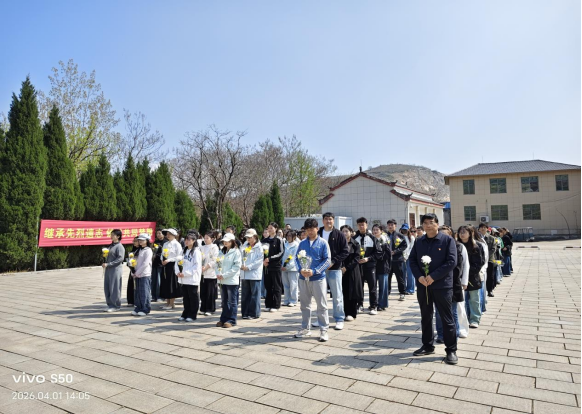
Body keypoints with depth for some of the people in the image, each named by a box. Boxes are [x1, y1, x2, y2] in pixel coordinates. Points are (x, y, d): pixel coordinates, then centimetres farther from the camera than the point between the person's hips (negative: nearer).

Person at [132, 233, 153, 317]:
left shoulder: (148, 250, -7)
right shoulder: (140, 250, 17)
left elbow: (145, 263, -14)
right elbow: (138, 262, 18)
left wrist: (137, 273, -12)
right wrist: (135, 273, 5)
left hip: (145, 275, -7)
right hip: (138, 275, 7)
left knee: (144, 293, -3)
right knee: (137, 293, 9)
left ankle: (145, 310, 4)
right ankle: (138, 308, 17)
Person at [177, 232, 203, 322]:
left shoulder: (196, 251, -10)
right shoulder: (185, 251, 14)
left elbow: (197, 266, -16)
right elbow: (178, 262, 14)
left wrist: (185, 273, -18)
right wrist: (178, 272, -4)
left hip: (192, 279, -7)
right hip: (184, 279, 7)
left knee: (193, 297, 4)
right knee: (186, 297, 15)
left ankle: (192, 315, 13)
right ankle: (185, 314, 25)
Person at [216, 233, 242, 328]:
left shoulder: (236, 252, -7)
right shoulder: (222, 252, 14)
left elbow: (237, 266, -13)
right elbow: (219, 264, 14)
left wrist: (224, 275, -16)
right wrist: (219, 274, -6)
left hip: (232, 280, -6)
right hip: (222, 281, 6)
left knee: (232, 301, 1)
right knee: (224, 301, 13)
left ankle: (231, 320, 7)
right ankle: (224, 319, 21)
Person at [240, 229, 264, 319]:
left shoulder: (259, 247, -3)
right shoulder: (245, 246, 15)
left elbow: (260, 260, -12)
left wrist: (249, 267, -16)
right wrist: (241, 265, -6)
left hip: (254, 274, -6)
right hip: (244, 274, 6)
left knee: (254, 294, -1)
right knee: (245, 294, 10)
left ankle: (254, 313, 6)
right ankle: (245, 312, 18)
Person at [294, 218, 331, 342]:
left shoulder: (323, 243, -3)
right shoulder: (302, 243, 8)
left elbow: (327, 260, -8)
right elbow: (297, 258, 8)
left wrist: (314, 271, -17)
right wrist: (301, 269, -12)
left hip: (318, 278, -4)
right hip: (303, 278, 4)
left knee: (322, 305, 2)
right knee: (305, 305, 14)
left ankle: (324, 330, 12)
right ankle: (305, 328, 27)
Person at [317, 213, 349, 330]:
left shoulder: (339, 235, -2)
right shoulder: (318, 234, 7)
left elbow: (345, 252, -5)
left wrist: (333, 262, -14)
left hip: (334, 269, -3)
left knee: (337, 296, 3)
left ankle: (339, 319, 13)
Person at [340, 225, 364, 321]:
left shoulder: (355, 244, 1)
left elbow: (356, 259, -7)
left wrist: (346, 267, -16)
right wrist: (340, 267, -13)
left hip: (352, 271, -1)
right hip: (341, 270, 2)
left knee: (352, 291, 1)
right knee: (344, 291, 2)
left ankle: (352, 313, 8)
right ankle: (345, 312, 12)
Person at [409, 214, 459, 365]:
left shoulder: (447, 240, -5)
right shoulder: (419, 242, 9)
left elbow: (452, 262, -13)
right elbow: (412, 260, 8)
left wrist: (433, 276, -17)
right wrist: (419, 276, -10)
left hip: (442, 285, -4)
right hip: (422, 285, 5)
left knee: (447, 318, 3)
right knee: (426, 317, 14)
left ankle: (451, 350, 15)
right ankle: (428, 346, 28)